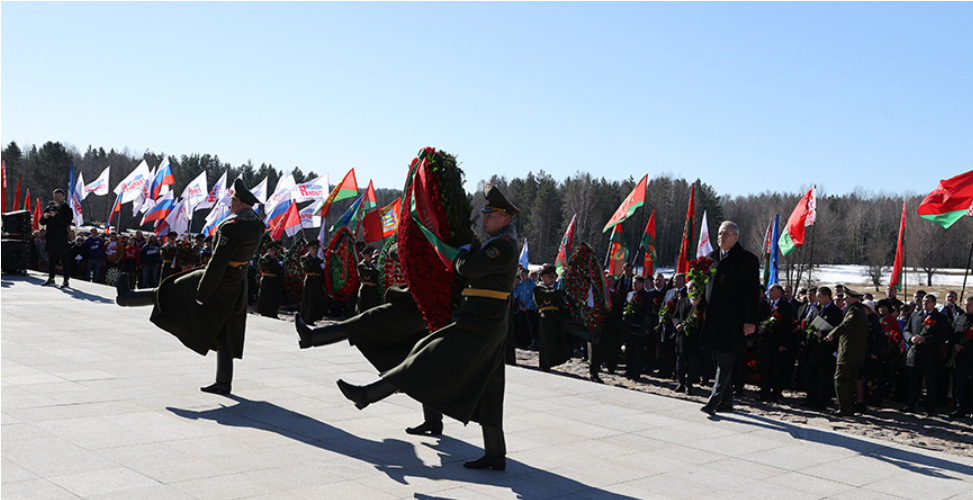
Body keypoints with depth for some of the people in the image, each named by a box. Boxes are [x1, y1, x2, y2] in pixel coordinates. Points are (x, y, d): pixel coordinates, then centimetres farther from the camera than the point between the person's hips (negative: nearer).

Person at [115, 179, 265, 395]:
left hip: (219, 284, -8)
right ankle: (224, 383, 17)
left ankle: (126, 297, 35)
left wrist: (201, 294, -19)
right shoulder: (257, 225, -1)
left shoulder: (232, 227, -27)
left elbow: (217, 265, -26)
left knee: (168, 292, 14)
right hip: (235, 290, 8)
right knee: (223, 336, 14)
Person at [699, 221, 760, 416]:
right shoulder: (712, 257, 14)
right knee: (719, 361, 13)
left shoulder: (747, 260, -4)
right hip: (712, 318, 7)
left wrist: (750, 321, -13)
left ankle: (714, 401, -9)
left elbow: (753, 292, -7)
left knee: (725, 363, -8)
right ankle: (726, 400, 23)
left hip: (733, 320, -7)